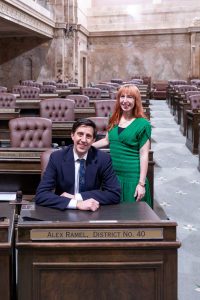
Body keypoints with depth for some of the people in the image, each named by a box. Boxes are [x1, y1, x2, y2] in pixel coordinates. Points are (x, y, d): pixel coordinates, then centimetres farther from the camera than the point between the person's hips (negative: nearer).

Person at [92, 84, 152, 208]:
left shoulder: (143, 124, -9)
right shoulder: (115, 120, 6)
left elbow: (144, 155, -10)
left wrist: (141, 183, -12)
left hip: (132, 177, -5)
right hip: (113, 175, 5)